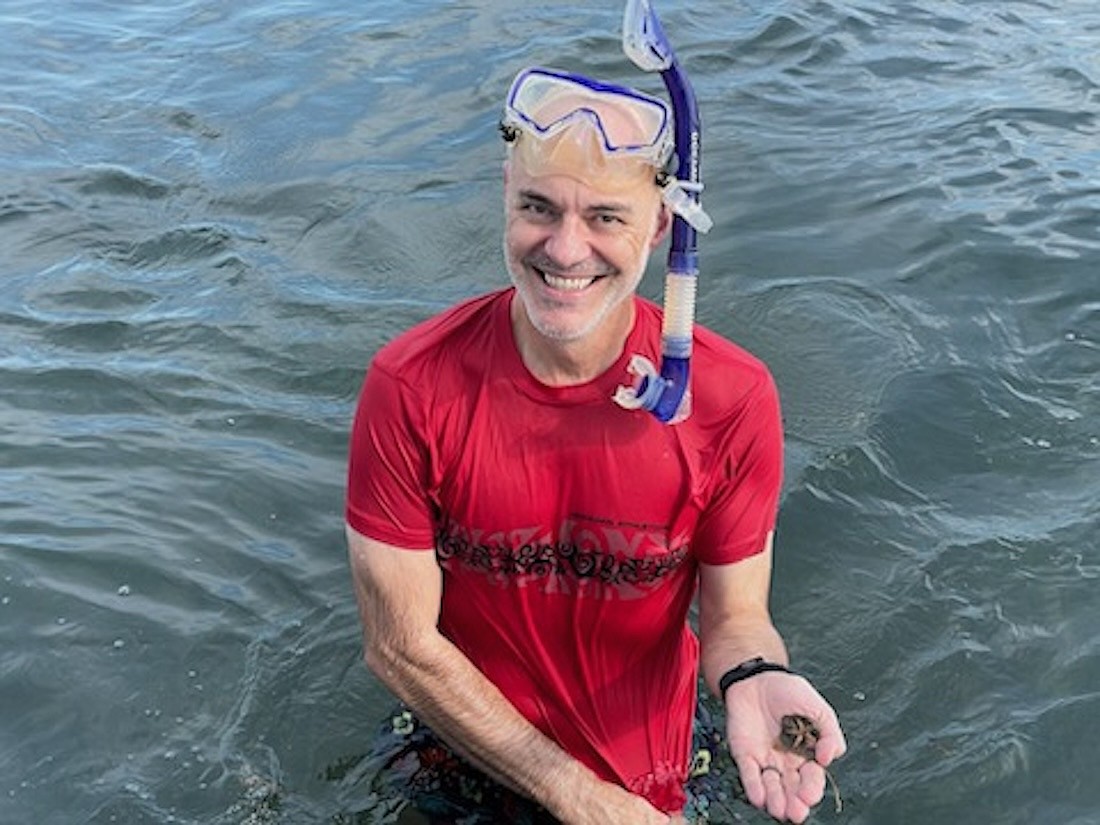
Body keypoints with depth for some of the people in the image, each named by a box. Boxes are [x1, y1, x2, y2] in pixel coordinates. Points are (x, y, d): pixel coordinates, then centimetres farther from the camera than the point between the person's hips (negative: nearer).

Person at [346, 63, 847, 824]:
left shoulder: (733, 401, -22)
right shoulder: (410, 389, -24)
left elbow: (734, 615, -12)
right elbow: (402, 647, -19)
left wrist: (753, 678, -36)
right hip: (457, 759, 0)